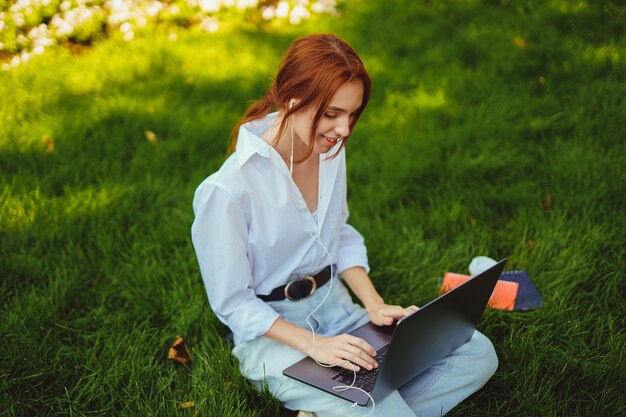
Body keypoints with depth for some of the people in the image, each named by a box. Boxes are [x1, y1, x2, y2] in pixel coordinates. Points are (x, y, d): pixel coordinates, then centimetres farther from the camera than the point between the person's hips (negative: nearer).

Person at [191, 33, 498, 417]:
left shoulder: (331, 150, -1)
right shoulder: (228, 190, -22)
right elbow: (233, 303, -15)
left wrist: (376, 306, -2)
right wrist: (314, 345, -23)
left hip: (336, 308, 8)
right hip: (272, 332, -8)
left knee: (478, 354, -7)